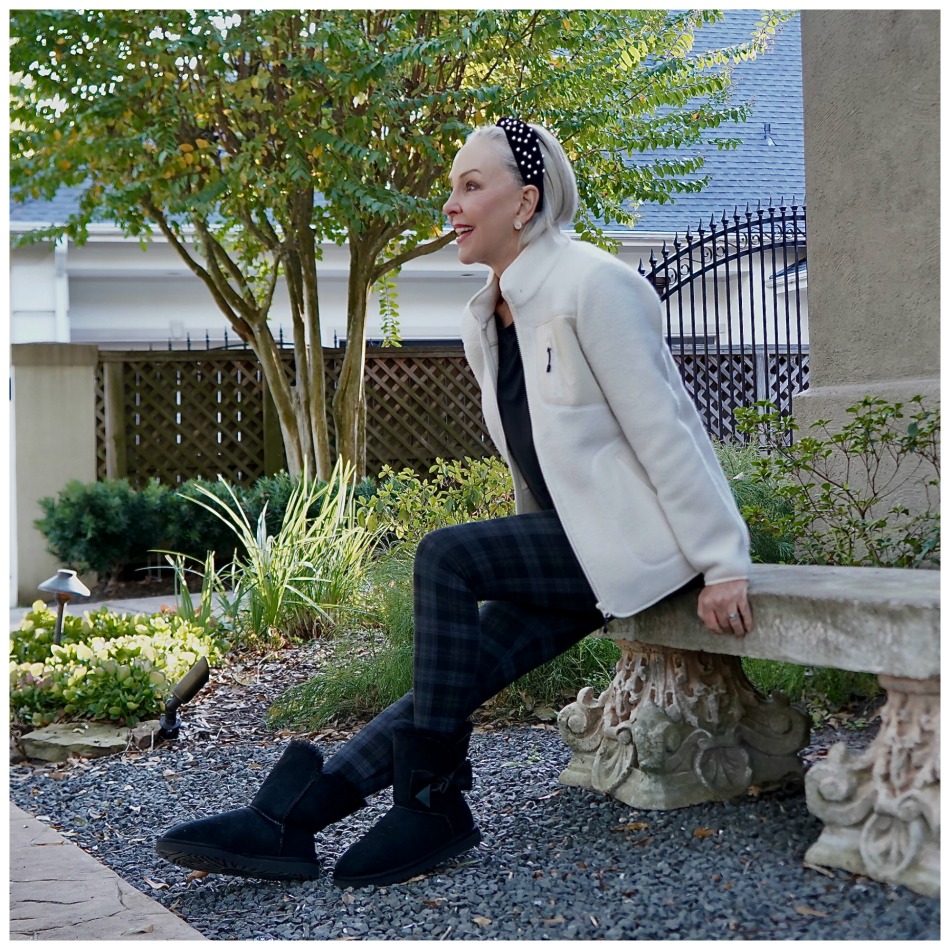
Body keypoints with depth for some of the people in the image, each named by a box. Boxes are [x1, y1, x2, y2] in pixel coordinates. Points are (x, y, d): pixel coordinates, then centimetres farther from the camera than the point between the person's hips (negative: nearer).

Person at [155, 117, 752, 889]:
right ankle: (287, 821, -15)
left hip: (637, 537, -8)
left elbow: (663, 428, -19)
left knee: (446, 557, -24)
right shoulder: (485, 324, 10)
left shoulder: (591, 286, -15)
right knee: (456, 672, -9)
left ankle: (434, 804, -18)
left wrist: (722, 563, -20)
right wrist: (540, 568, 16)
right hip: (571, 542, 8)